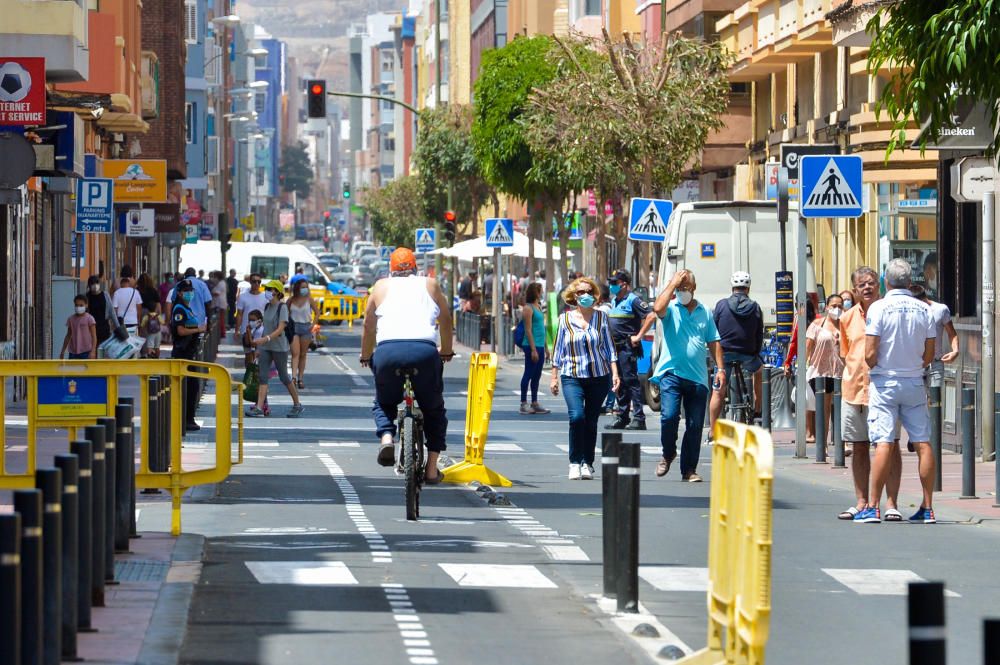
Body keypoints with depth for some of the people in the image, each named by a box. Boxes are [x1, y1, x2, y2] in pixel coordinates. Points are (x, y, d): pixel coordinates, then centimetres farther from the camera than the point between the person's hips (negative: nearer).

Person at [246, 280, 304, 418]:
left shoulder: (282, 307, -12)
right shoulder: (267, 307, 10)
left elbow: (280, 329, -21)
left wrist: (266, 339, -35)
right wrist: (259, 347, 17)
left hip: (279, 347, -6)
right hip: (265, 347, 6)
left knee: (283, 377, 4)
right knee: (263, 376, -4)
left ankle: (297, 405, 19)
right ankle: (259, 408, -9)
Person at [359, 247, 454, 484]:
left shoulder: (381, 286, 20)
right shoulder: (430, 285, 20)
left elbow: (368, 325, 23)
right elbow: (446, 320, 27)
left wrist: (365, 356, 37)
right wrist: (446, 351, 43)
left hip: (388, 351, 0)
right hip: (425, 351, 0)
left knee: (384, 403, 25)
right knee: (434, 409, 19)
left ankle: (386, 437, -6)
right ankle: (432, 468, 11)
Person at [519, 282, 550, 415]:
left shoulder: (538, 306, 16)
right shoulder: (528, 308, -11)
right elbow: (528, 330, -15)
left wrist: (544, 347, 19)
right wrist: (533, 349, -18)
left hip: (540, 346, 9)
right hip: (531, 345, -9)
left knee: (537, 375, 12)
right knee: (528, 374, -4)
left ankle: (535, 403, 18)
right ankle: (524, 404, 0)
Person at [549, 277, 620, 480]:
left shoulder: (601, 317, 5)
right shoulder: (565, 318, 4)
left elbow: (609, 347, 8)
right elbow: (558, 349, 9)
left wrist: (615, 372, -1)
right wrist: (554, 377, 7)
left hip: (599, 377, 1)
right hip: (572, 377, -1)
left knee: (591, 421, 4)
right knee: (576, 416, -19)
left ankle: (587, 464, 15)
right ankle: (575, 463, -10)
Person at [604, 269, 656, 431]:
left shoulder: (632, 300, -11)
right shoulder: (614, 300, 16)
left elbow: (651, 316, -19)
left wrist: (638, 336, -18)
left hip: (628, 346, -9)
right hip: (615, 347, 9)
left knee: (631, 380, -12)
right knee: (620, 382, 12)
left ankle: (638, 418, -12)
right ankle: (622, 418, 17)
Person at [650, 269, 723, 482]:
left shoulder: (704, 312, 14)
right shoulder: (671, 309, 3)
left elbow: (714, 342, 17)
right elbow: (658, 308, -21)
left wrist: (720, 369, 7)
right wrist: (672, 284, -12)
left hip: (698, 377, 3)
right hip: (672, 373, -3)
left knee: (695, 425, 2)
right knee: (669, 416, -18)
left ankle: (689, 470, 10)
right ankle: (668, 454, 8)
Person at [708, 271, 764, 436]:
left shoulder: (721, 305, -2)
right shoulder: (755, 308, 2)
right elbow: (760, 336, 5)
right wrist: (756, 354, 18)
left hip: (725, 354, -1)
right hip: (747, 355, 1)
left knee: (718, 393, 5)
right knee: (759, 370, 33)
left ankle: (712, 431, 3)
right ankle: (757, 409, 34)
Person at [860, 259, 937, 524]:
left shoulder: (879, 308, -9)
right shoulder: (923, 310, 2)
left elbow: (870, 355, -12)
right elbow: (929, 355, 5)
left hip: (885, 382, -3)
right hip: (915, 382, 3)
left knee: (884, 444, -7)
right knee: (922, 443, 4)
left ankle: (873, 507, -8)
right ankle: (927, 508, 6)